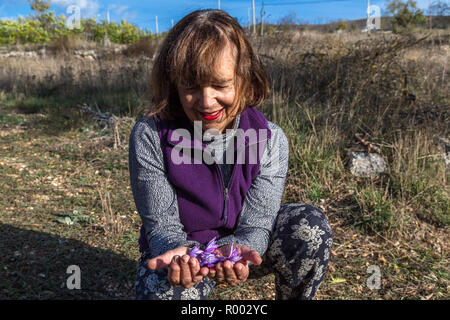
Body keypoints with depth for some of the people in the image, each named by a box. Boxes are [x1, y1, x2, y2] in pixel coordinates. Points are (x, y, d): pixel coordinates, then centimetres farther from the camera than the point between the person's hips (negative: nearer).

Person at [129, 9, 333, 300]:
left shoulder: (270, 140, -17)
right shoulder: (149, 136, -21)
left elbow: (256, 223, -17)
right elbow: (162, 223, -16)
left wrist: (236, 253, -41)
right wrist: (179, 255, -40)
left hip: (242, 246, 2)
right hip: (178, 250, -2)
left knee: (310, 225, -22)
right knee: (162, 292, -34)